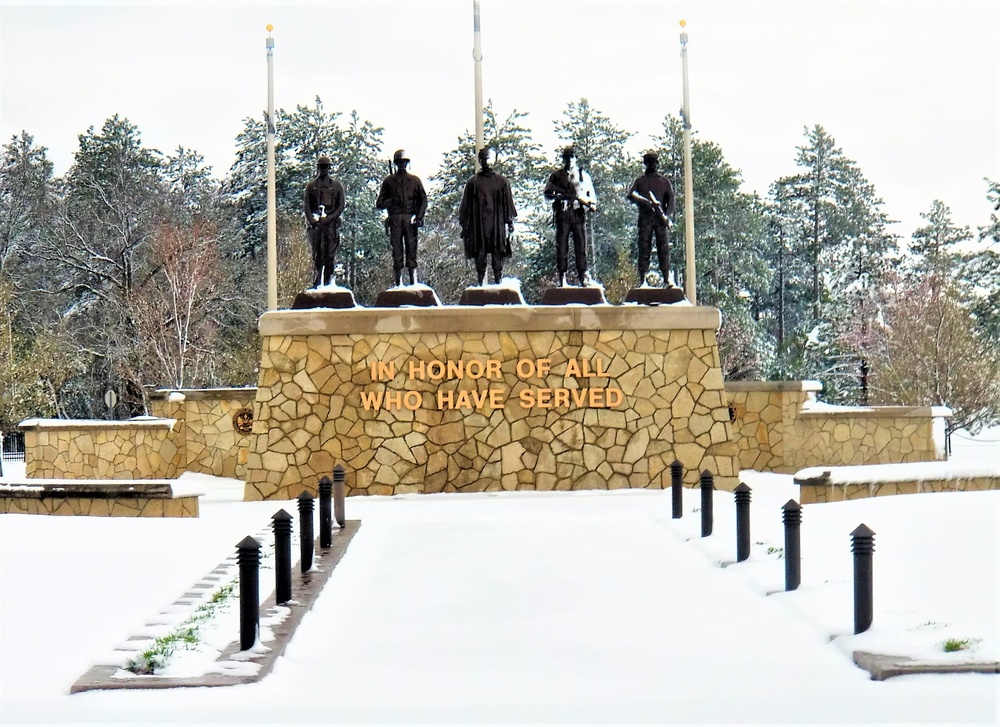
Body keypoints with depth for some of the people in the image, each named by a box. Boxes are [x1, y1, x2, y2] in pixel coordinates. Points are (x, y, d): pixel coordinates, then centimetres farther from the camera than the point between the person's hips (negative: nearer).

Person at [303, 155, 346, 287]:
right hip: (315, 224, 1)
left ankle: (328, 282, -3)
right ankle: (316, 283, -2)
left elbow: (341, 206, 4)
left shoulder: (337, 186, 10)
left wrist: (329, 218, -10)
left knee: (329, 255, -4)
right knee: (316, 255, -2)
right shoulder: (311, 186, 13)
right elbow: (306, 206, 8)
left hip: (331, 223, -1)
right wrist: (312, 220, -8)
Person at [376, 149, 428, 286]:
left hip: (410, 220, 0)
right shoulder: (389, 181, 13)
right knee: (397, 251, -3)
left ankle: (414, 281, -4)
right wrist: (390, 202, -7)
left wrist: (419, 217, -3)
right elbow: (379, 204, 13)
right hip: (395, 219, 0)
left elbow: (423, 200, 11)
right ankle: (398, 282, -1)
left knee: (411, 249, -4)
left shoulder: (415, 181, 14)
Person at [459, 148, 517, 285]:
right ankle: (481, 283, 2)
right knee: (480, 255, -1)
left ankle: (498, 283, 0)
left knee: (497, 255, -2)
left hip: (497, 224, 0)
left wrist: (510, 222, 4)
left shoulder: (501, 181, 9)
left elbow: (507, 203, 11)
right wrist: (464, 226, 5)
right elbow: (466, 205, 9)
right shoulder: (473, 182, 8)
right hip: (478, 224, 0)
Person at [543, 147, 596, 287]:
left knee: (581, 245, -5)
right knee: (562, 246, -3)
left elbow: (591, 193, 14)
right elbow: (547, 193, 11)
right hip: (562, 214, 0)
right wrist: (559, 196, -8)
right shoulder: (556, 176, 15)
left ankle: (583, 275, -4)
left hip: (579, 213, 0)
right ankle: (562, 278, -2)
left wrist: (592, 204, -7)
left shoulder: (584, 175, 16)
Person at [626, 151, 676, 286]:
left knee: (664, 248, -8)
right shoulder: (640, 181, 17)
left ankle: (667, 278, -11)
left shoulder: (664, 181, 18)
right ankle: (642, 279, -8)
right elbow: (630, 195, 2)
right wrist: (645, 202, -16)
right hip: (645, 218, 0)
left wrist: (668, 216, -10)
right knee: (644, 248, -6)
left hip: (661, 219, 0)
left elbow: (671, 199, 8)